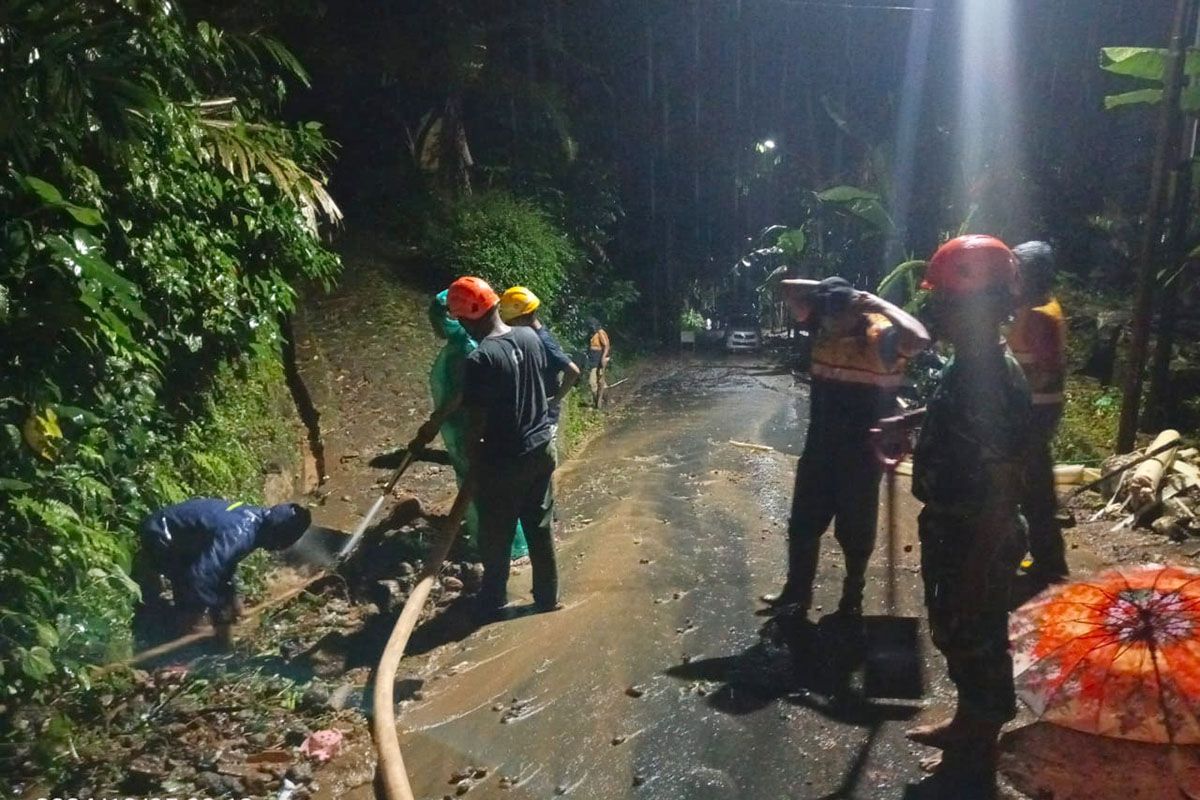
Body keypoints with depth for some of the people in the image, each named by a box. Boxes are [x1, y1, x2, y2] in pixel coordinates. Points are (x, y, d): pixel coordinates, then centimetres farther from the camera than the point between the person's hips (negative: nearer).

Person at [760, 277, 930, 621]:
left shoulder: (880, 337, -18)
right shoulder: (823, 326, -3)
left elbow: (918, 338, -39)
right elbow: (790, 288, 5)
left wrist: (876, 303, -30)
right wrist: (825, 290, -9)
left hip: (861, 453, -5)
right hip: (819, 446, 5)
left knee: (855, 530, 12)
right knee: (803, 524, 16)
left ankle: (853, 596, 35)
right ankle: (797, 592, 34)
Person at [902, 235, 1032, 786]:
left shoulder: (991, 383, -28)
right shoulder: (970, 367, 1)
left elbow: (1002, 493, -26)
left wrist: (976, 573, -21)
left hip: (978, 544, -9)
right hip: (953, 532, 9)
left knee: (978, 646, 11)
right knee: (958, 638, 25)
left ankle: (974, 759, 32)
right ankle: (966, 726, 46)